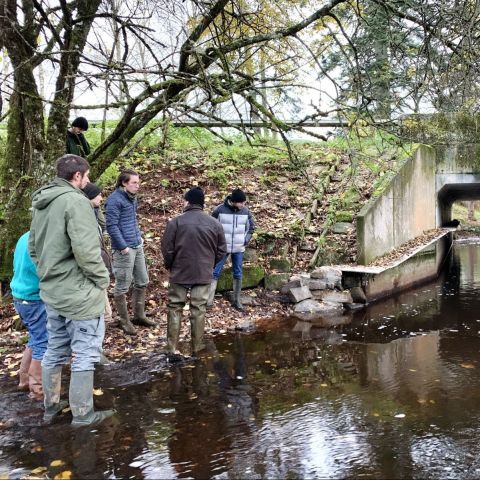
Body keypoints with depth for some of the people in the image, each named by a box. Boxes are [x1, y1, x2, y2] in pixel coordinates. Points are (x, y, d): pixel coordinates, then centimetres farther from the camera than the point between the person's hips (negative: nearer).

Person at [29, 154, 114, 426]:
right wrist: (103, 280, -12)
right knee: (84, 353, 4)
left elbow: (33, 247, 16)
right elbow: (86, 250, -25)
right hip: (80, 292, -9)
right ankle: (83, 414, 14)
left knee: (55, 350, 20)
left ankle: (51, 407, 34)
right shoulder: (76, 201, -17)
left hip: (51, 290, 9)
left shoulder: (41, 203, 11)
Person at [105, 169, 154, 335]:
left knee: (142, 282, 16)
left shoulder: (132, 197, 11)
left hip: (137, 246, 9)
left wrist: (139, 236, 12)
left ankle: (139, 316, 30)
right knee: (122, 287, 3)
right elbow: (111, 226, -18)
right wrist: (123, 246, -18)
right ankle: (124, 321, 16)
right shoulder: (115, 200, -15)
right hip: (124, 249, -9)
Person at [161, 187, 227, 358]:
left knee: (175, 308, 10)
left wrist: (169, 266, 11)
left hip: (180, 273, -2)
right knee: (199, 309, 10)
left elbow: (167, 249, -7)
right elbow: (222, 251, 4)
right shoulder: (214, 224, -1)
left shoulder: (176, 222, -10)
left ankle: (172, 347, 11)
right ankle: (197, 346, 17)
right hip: (203, 273, 2)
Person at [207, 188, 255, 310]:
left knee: (238, 274, 9)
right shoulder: (220, 209, -12)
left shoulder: (246, 211, -2)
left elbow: (251, 226, 13)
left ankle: (236, 300, 21)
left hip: (239, 249, 3)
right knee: (215, 272, -1)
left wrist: (246, 240, 2)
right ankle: (208, 300, 4)